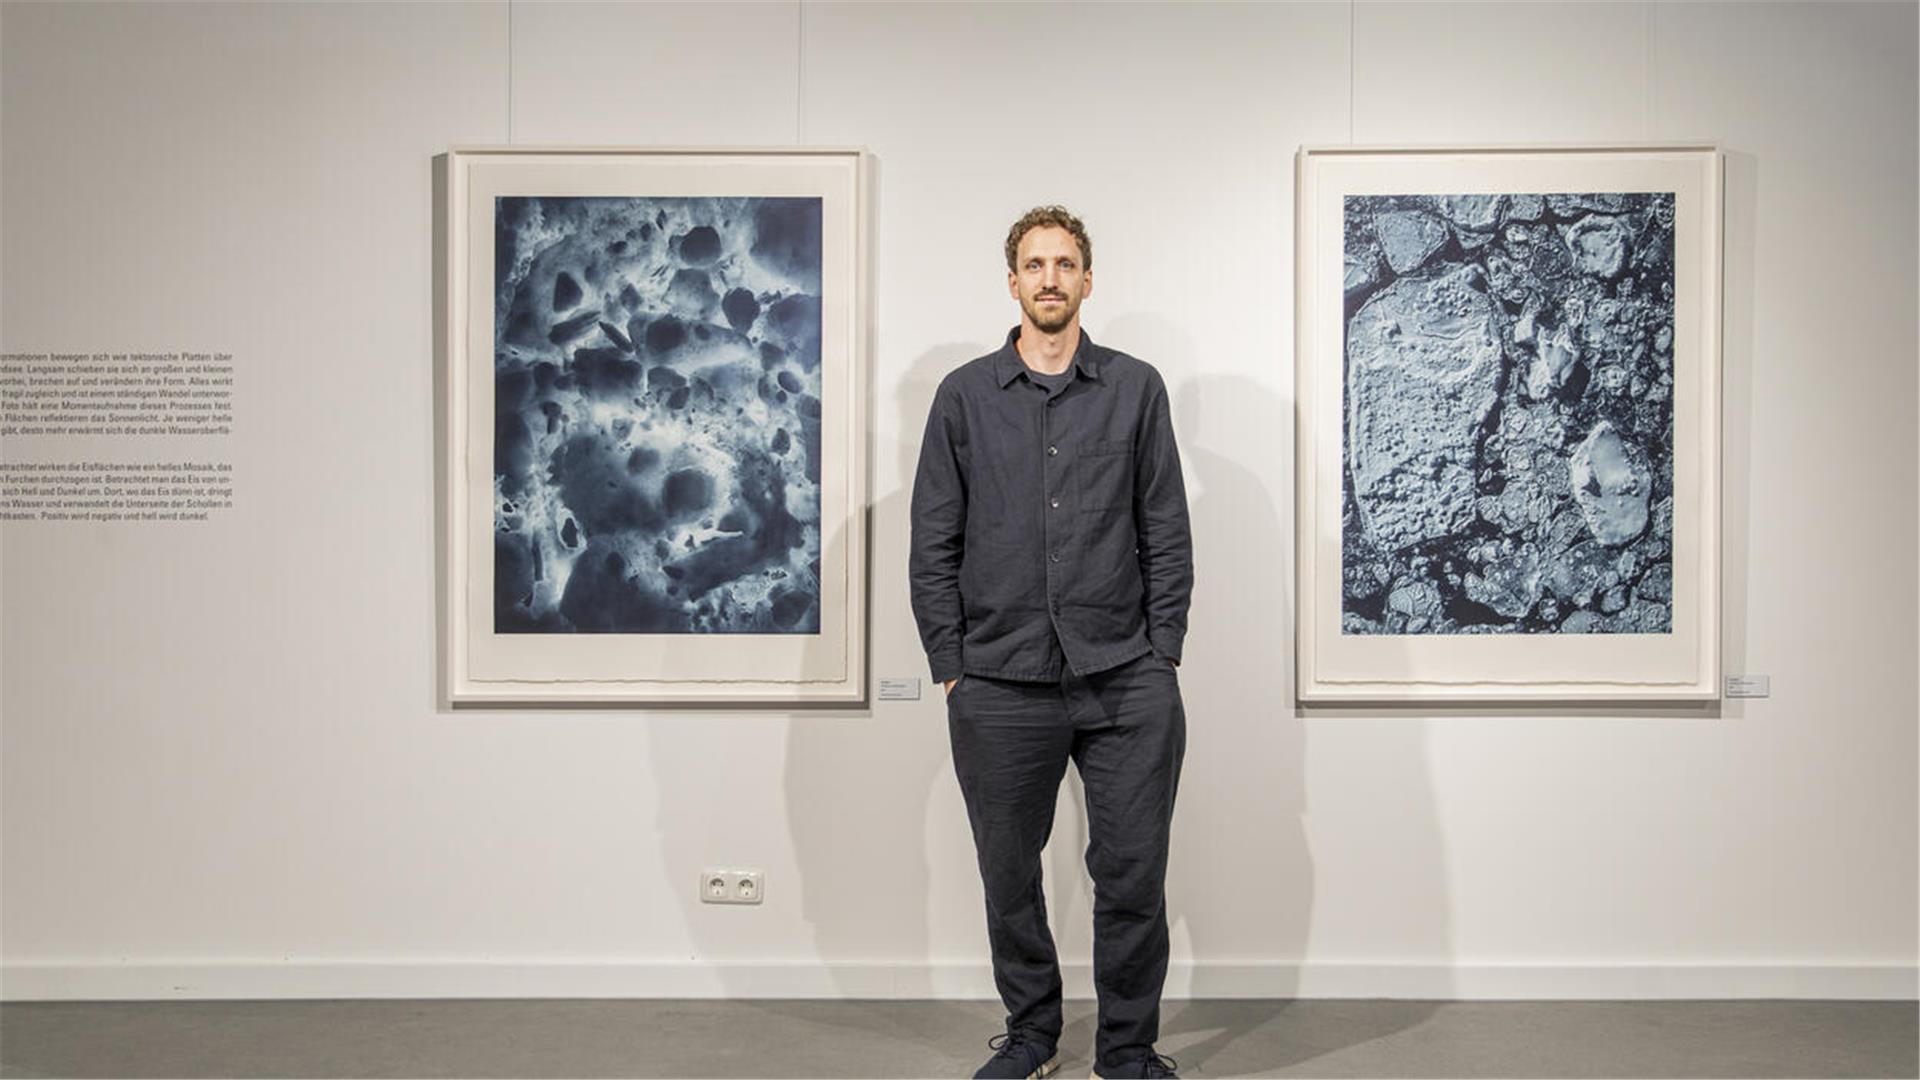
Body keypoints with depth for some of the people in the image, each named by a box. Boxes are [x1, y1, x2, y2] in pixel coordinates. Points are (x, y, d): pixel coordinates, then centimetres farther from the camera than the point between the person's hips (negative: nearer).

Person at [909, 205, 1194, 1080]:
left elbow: (1167, 536, 5)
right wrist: (950, 667, -1)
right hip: (1000, 690, 1)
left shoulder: (1136, 390, 6)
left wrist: (1161, 657, -2)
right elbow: (933, 547, 5)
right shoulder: (964, 396, 6)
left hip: (1127, 687, 0)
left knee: (1132, 876, 3)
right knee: (1010, 879, 12)